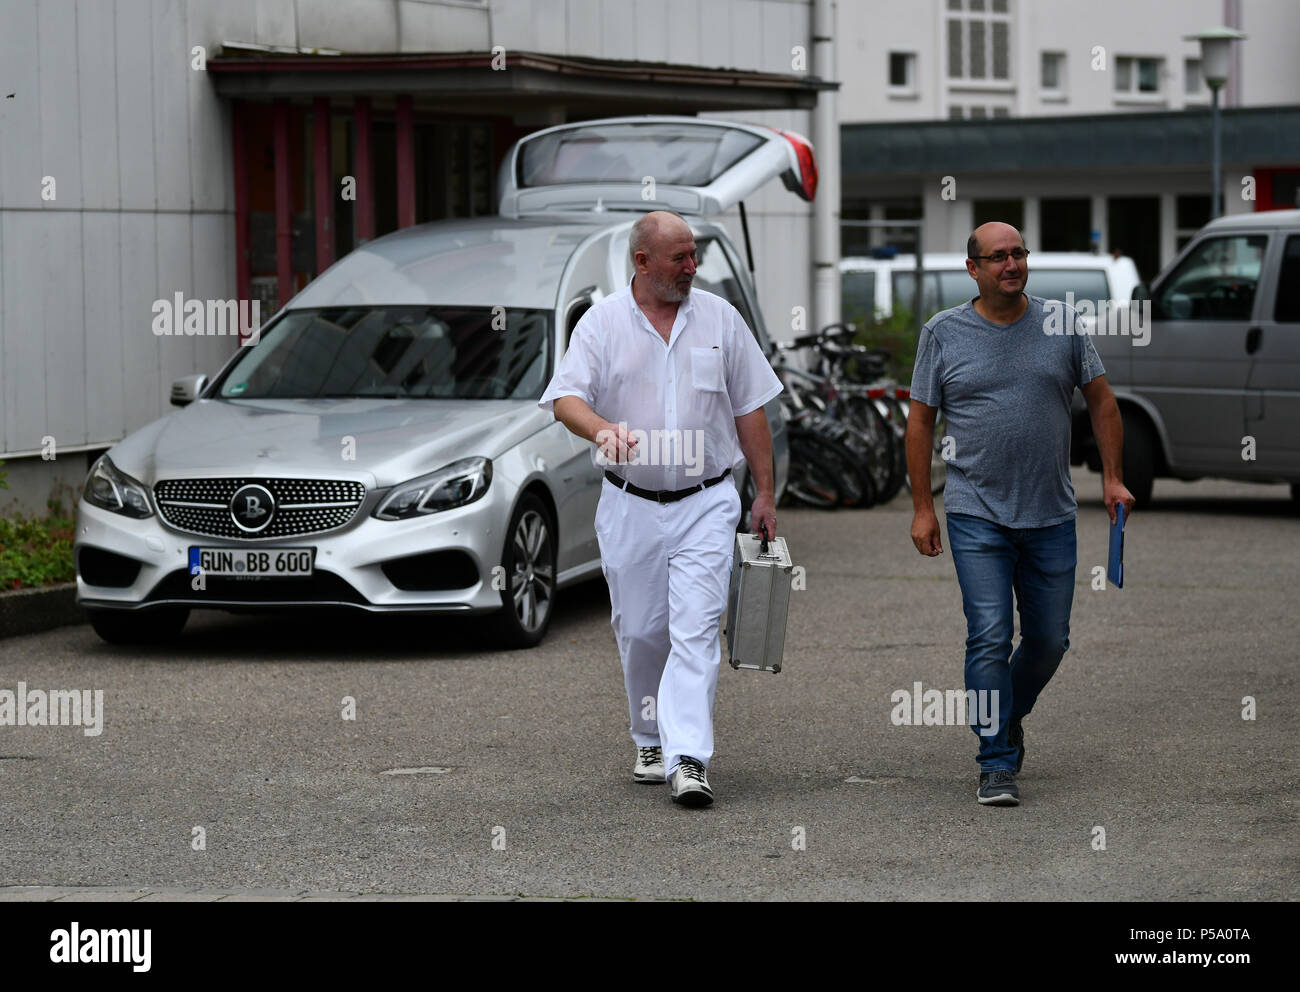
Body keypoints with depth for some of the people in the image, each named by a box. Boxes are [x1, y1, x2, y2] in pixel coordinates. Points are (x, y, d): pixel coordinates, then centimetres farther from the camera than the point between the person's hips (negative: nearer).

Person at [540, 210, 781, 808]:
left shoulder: (720, 319, 6)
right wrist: (602, 429, -32)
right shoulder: (602, 322, 1)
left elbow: (749, 411, 10)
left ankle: (688, 759, -19)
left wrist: (766, 493, 7)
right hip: (629, 506, 1)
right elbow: (565, 399, -10)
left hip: (705, 504, -1)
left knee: (696, 630, -13)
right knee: (640, 633, 8)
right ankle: (652, 742, 27)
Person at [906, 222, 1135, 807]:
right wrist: (922, 507, 1)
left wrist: (1112, 477, 3)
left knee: (1049, 639, 9)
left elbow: (1101, 400, 11)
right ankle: (998, 764, -3)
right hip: (977, 516, -2)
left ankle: (1010, 716, 36)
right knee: (990, 638, -9)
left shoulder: (1062, 324, 4)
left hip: (1051, 517, 2)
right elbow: (920, 420, 4)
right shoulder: (943, 334, 1)